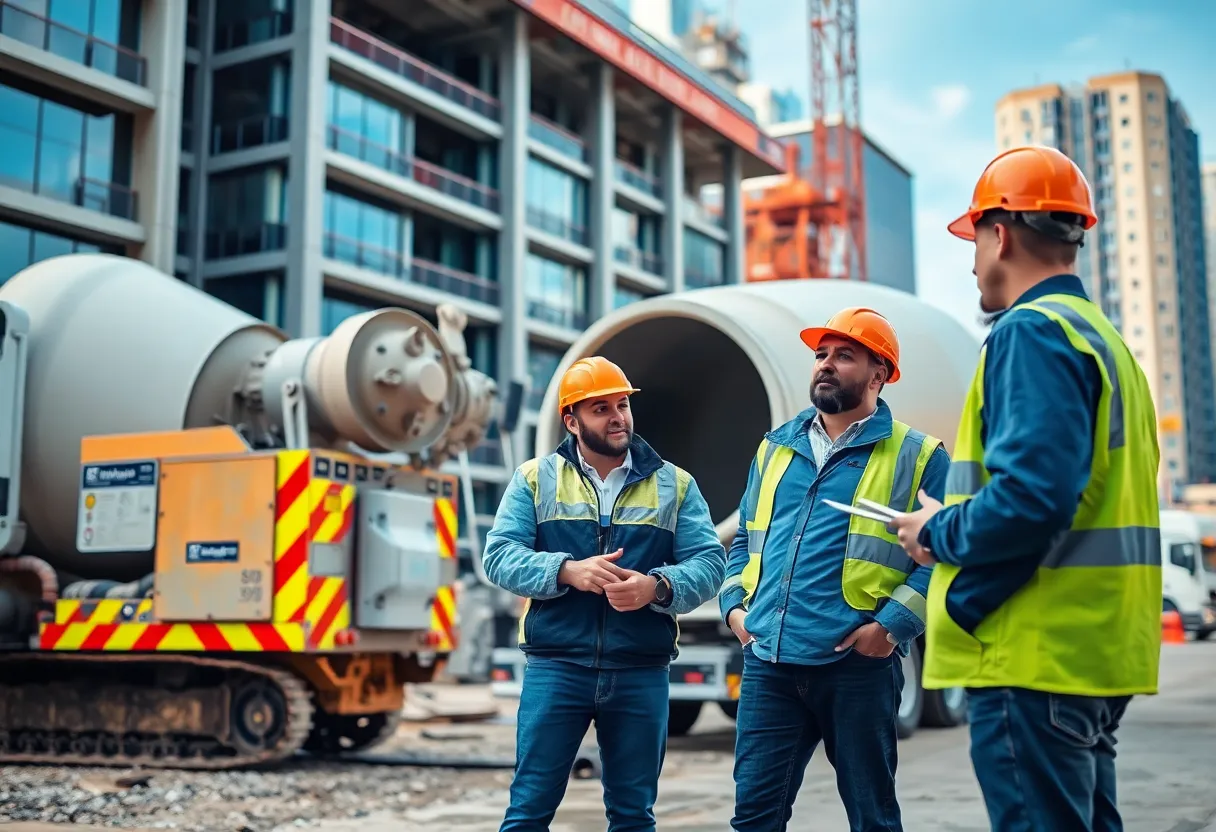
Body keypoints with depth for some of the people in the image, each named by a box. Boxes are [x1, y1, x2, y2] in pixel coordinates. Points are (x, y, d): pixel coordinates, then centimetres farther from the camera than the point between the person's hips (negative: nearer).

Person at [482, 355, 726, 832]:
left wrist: (658, 587, -20)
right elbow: (499, 555, -4)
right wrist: (567, 571, -20)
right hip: (554, 667, -1)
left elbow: (709, 563, 0)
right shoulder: (535, 478, 5)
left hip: (641, 673, 1)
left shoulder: (675, 484, 7)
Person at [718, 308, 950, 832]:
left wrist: (892, 624, -15)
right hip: (768, 660, 4)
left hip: (857, 665, -4)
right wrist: (734, 605, 8)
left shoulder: (916, 456, 0)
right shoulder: (776, 447, 16)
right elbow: (745, 539, 22)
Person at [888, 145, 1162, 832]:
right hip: (1096, 653, 10)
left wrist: (938, 531, -7)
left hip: (1039, 653, -10)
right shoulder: (1102, 335, 18)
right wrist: (957, 525, 15)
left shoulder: (1034, 330, -12)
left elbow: (1028, 496, -25)